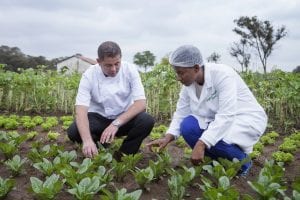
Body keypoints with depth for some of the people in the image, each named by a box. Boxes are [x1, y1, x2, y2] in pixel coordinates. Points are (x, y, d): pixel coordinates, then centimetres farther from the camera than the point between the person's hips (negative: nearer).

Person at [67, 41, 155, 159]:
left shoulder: (130, 70, -15)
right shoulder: (89, 75, -17)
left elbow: (141, 103, -21)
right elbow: (81, 109, -27)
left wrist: (116, 123, -34)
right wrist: (87, 140, -44)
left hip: (125, 118, 1)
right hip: (98, 118, 0)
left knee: (147, 121, -30)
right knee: (73, 132, -28)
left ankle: (123, 155, -6)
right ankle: (102, 147, 2)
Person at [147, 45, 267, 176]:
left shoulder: (222, 75, -28)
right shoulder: (188, 83, -6)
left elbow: (226, 116, -36)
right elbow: (181, 114, -4)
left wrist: (201, 144, -42)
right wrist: (167, 138, -20)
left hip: (248, 120, -6)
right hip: (217, 122, 7)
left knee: (210, 138, -32)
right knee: (188, 126, -20)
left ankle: (242, 161, -3)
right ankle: (222, 160, 1)